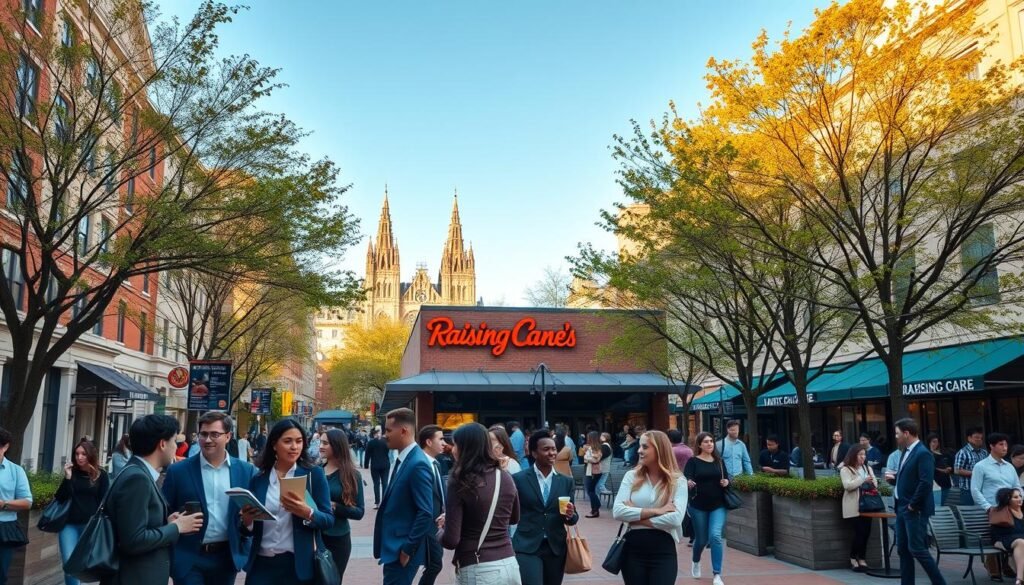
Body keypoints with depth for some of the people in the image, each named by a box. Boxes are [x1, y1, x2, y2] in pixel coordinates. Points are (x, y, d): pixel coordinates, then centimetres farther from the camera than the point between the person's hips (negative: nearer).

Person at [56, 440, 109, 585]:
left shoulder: (101, 475, -1)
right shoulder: (72, 473, 7)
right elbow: (60, 498, 0)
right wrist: (67, 477, -11)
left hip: (90, 525, -2)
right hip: (69, 524, 2)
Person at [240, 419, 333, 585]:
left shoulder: (314, 474, -3)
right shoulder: (258, 478, 3)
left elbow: (329, 520, -6)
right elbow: (249, 530, 8)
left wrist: (307, 513, -25)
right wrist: (246, 520, -13)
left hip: (299, 564, -2)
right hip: (262, 564, 2)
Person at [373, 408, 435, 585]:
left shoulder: (417, 464, -21)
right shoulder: (402, 459, 9)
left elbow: (426, 514, -23)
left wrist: (408, 549, -17)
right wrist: (394, 546, 15)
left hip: (401, 551, -9)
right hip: (393, 546, 9)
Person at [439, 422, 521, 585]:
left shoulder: (459, 482, -13)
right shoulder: (506, 478, 3)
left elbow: (451, 540, -13)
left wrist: (442, 529, 7)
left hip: (478, 570, -5)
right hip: (509, 565, 5)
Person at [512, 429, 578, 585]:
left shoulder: (567, 481, 6)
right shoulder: (518, 479, -4)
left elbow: (572, 519, 8)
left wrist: (570, 515, -14)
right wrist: (508, 545, 3)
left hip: (556, 548, 4)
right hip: (526, 547, -4)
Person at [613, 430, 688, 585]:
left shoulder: (678, 481, -2)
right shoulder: (631, 476, 3)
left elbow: (675, 519, -15)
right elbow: (617, 511, -9)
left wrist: (636, 516, -12)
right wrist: (655, 511, -15)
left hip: (664, 551, -2)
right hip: (633, 549, 2)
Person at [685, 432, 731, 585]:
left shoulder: (719, 461, 5)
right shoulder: (693, 461, -7)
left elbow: (727, 478, 14)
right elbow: (686, 479, -18)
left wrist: (726, 482, -10)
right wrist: (688, 483, -41)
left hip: (718, 505, 2)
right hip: (698, 506, -2)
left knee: (715, 536, -16)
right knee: (701, 539, 11)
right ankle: (696, 562, 44)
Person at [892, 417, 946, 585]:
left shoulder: (923, 454, -16)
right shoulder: (906, 452, 13)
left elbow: (926, 483, -23)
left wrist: (913, 506, -18)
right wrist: (895, 477, 4)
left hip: (915, 510, -9)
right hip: (902, 508, 9)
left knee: (917, 549, -8)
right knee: (903, 549, 11)